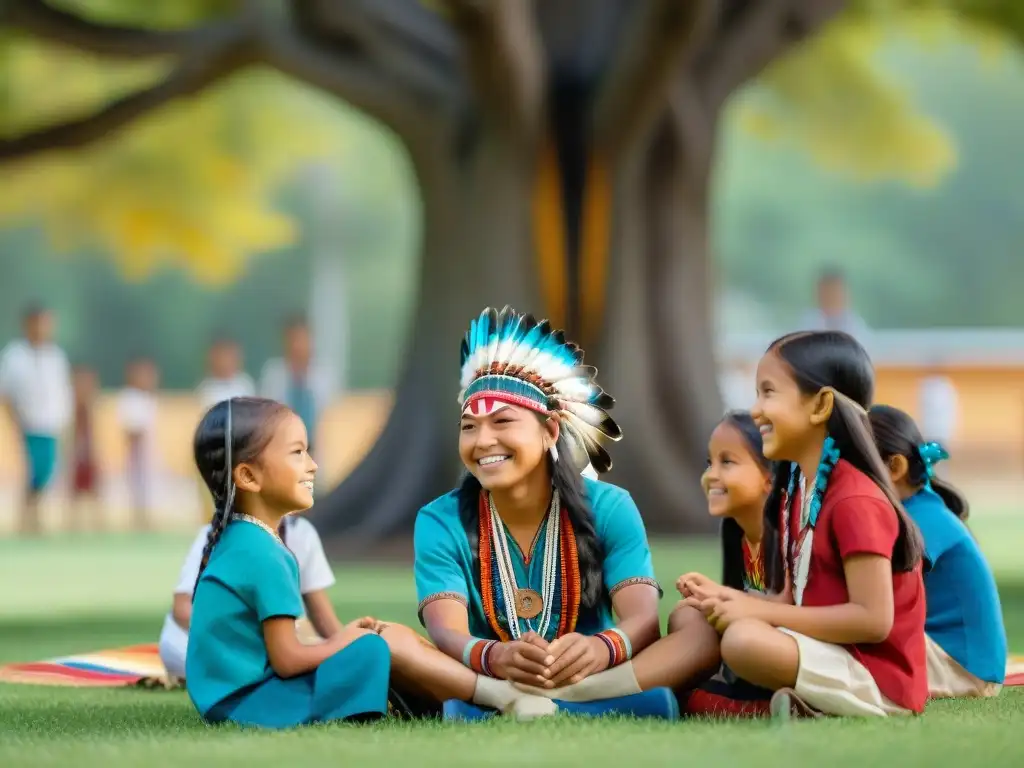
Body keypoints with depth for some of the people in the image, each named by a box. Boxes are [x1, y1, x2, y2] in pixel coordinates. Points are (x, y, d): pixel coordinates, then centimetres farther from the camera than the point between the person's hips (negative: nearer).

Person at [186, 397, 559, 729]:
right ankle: (504, 697, -3)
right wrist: (338, 645, -1)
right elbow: (287, 658, -18)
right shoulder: (260, 552, -19)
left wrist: (340, 640, 6)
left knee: (395, 637, 9)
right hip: (246, 701, -10)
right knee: (385, 647, -12)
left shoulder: (239, 540, 13)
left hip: (240, 693, 10)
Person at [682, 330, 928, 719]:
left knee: (745, 640, -32)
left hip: (876, 681, -10)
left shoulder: (856, 501, -18)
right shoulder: (796, 490, 11)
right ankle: (806, 706, -2)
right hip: (830, 654, 10)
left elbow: (874, 620, -23)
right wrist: (741, 602, -8)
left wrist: (761, 612, -19)